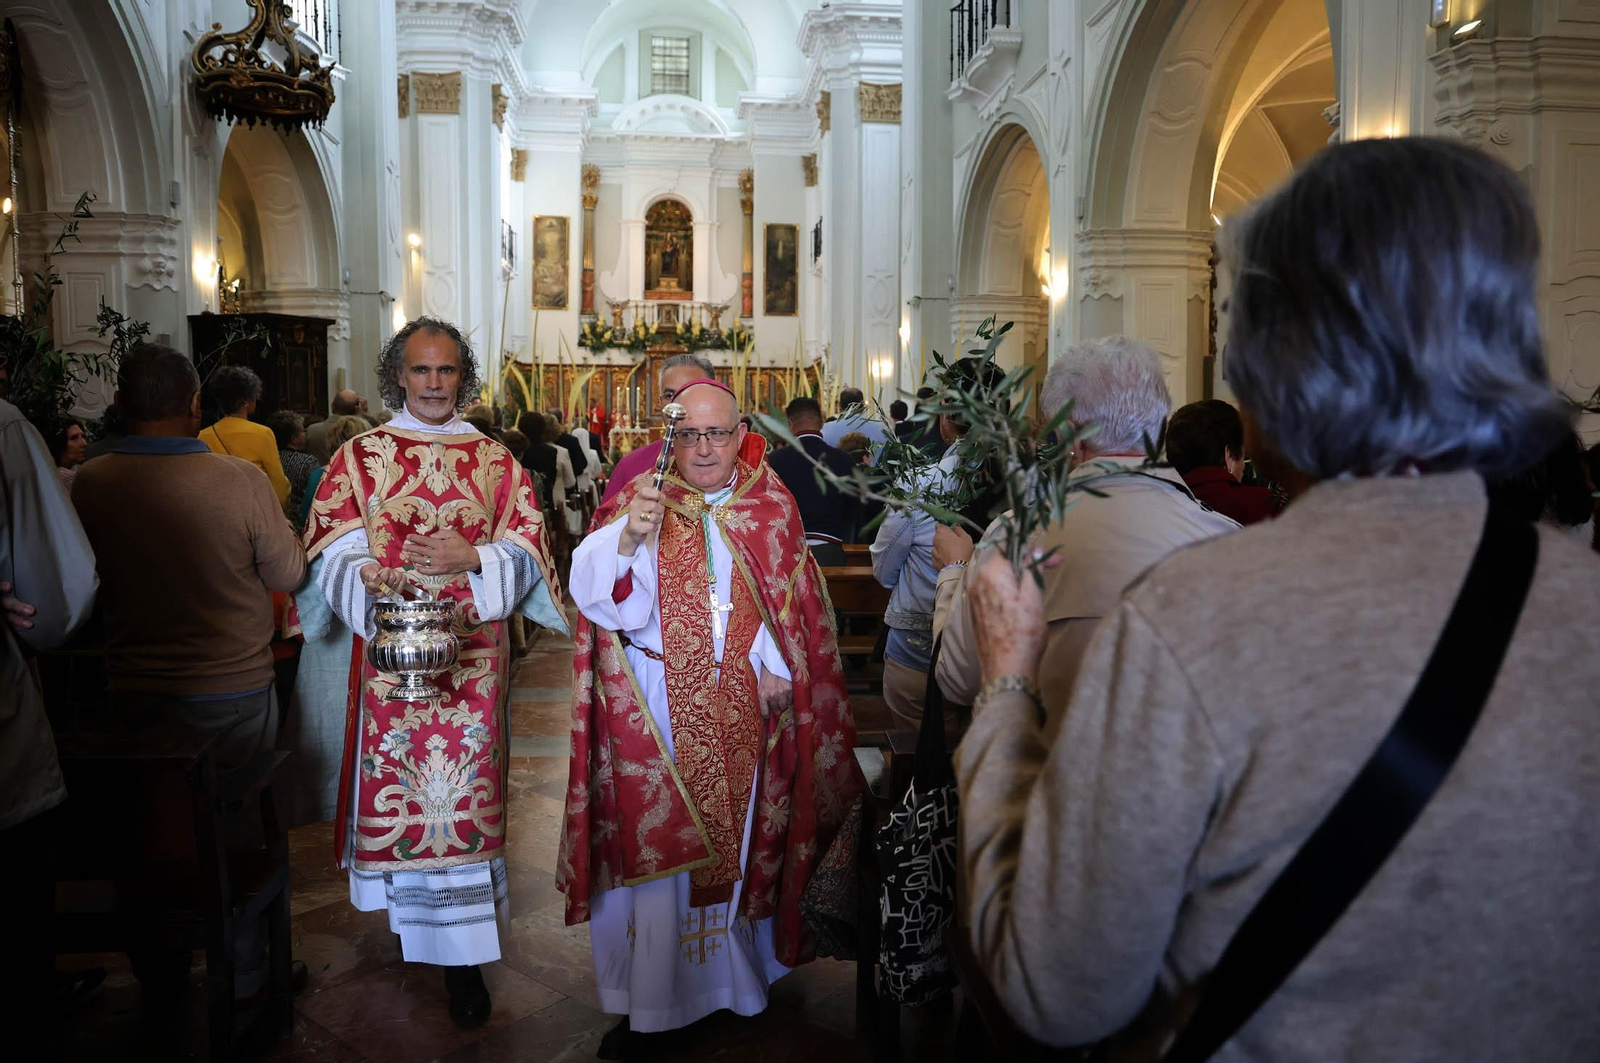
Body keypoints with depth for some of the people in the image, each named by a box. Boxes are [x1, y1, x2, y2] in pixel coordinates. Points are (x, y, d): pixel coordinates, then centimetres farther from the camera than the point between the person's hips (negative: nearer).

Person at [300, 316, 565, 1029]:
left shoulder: (495, 461, 9)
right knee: (396, 781, 4)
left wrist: (471, 558, -13)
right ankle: (411, 908, 26)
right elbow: (334, 548, 1)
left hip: (471, 653, 0)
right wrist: (368, 576, -20)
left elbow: (525, 552, 5)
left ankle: (462, 958, 5)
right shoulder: (360, 456, 8)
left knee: (464, 790, -1)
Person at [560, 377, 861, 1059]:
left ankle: (737, 965, 33)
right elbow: (598, 588, -19)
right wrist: (628, 538, -38)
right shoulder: (640, 498, -5)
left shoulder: (768, 500, 3)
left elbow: (793, 592, 5)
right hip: (659, 706, -2)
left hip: (746, 703, 3)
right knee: (657, 842, 1)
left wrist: (775, 664, -6)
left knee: (738, 833, 13)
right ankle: (645, 1002, 14)